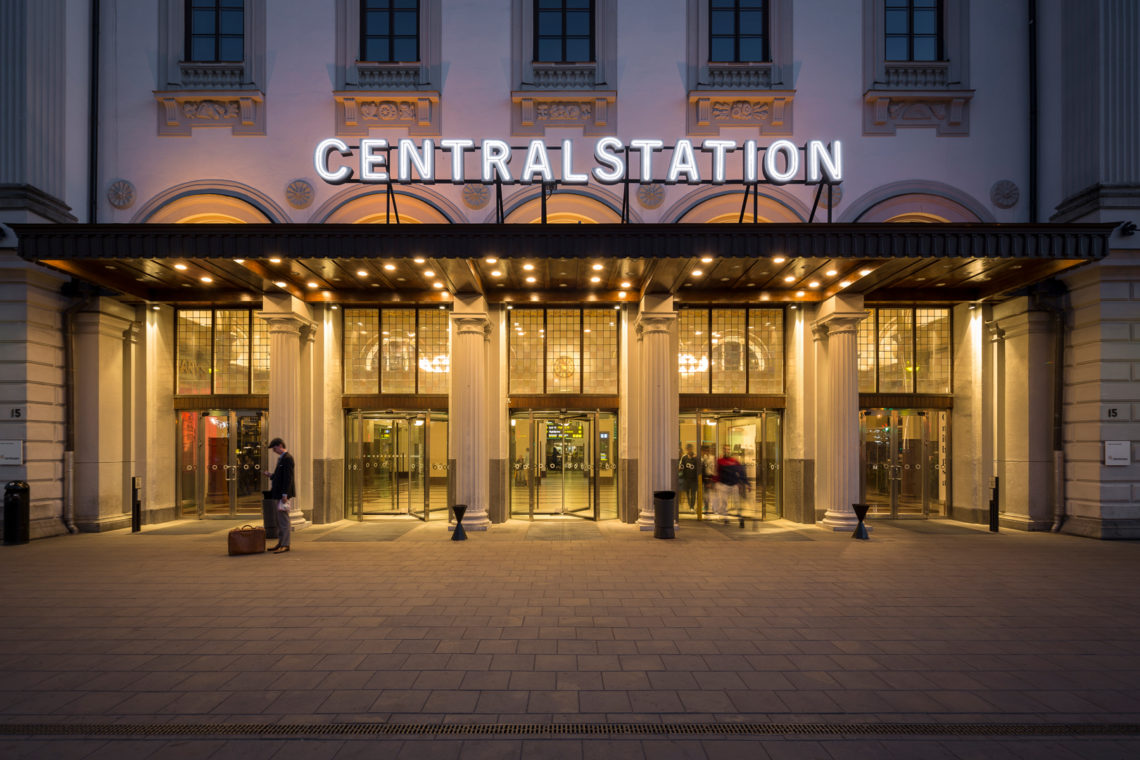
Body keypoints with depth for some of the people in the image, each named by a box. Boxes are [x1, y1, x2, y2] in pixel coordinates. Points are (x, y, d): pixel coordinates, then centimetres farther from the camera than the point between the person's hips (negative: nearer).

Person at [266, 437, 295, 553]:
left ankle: (285, 545, -4)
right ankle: (281, 543, 20)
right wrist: (271, 475, 7)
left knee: (283, 519, -7)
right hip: (278, 493, 10)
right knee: (279, 519, 13)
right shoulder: (281, 458, 17)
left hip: (283, 493, -10)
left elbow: (288, 477, -19)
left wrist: (284, 494, -22)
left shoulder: (287, 458, -14)